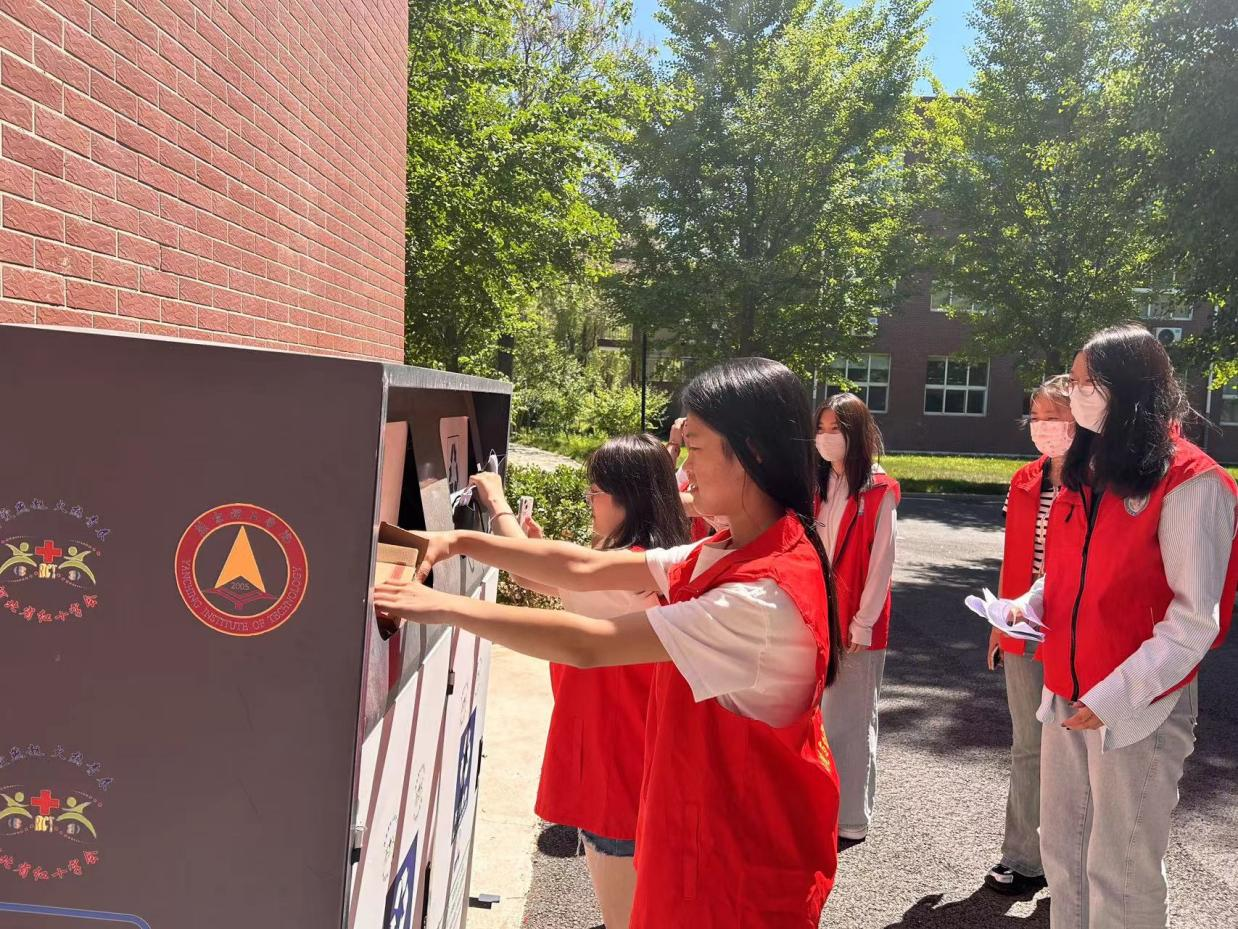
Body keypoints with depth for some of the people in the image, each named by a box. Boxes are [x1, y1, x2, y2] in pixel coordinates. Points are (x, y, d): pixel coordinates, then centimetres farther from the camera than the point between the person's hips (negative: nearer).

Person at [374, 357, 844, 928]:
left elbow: (589, 647, -29)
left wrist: (445, 607, -21)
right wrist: (461, 542, -8)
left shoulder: (766, 595, -30)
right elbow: (586, 569, -1)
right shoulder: (727, 556, 0)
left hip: (748, 858, -8)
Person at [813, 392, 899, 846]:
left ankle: (851, 817, 17)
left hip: (856, 623, -5)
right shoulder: (816, 485, 9)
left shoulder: (879, 492, -9)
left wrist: (863, 622, -11)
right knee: (816, 715, 11)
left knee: (851, 719, 4)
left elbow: (881, 560, -9)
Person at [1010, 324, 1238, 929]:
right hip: (1066, 697, 7)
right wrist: (1028, 606, -2)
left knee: (1119, 875, 5)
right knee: (1061, 854, 16)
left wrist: (1114, 696, -20)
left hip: (1138, 708, -7)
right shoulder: (1082, 473, 9)